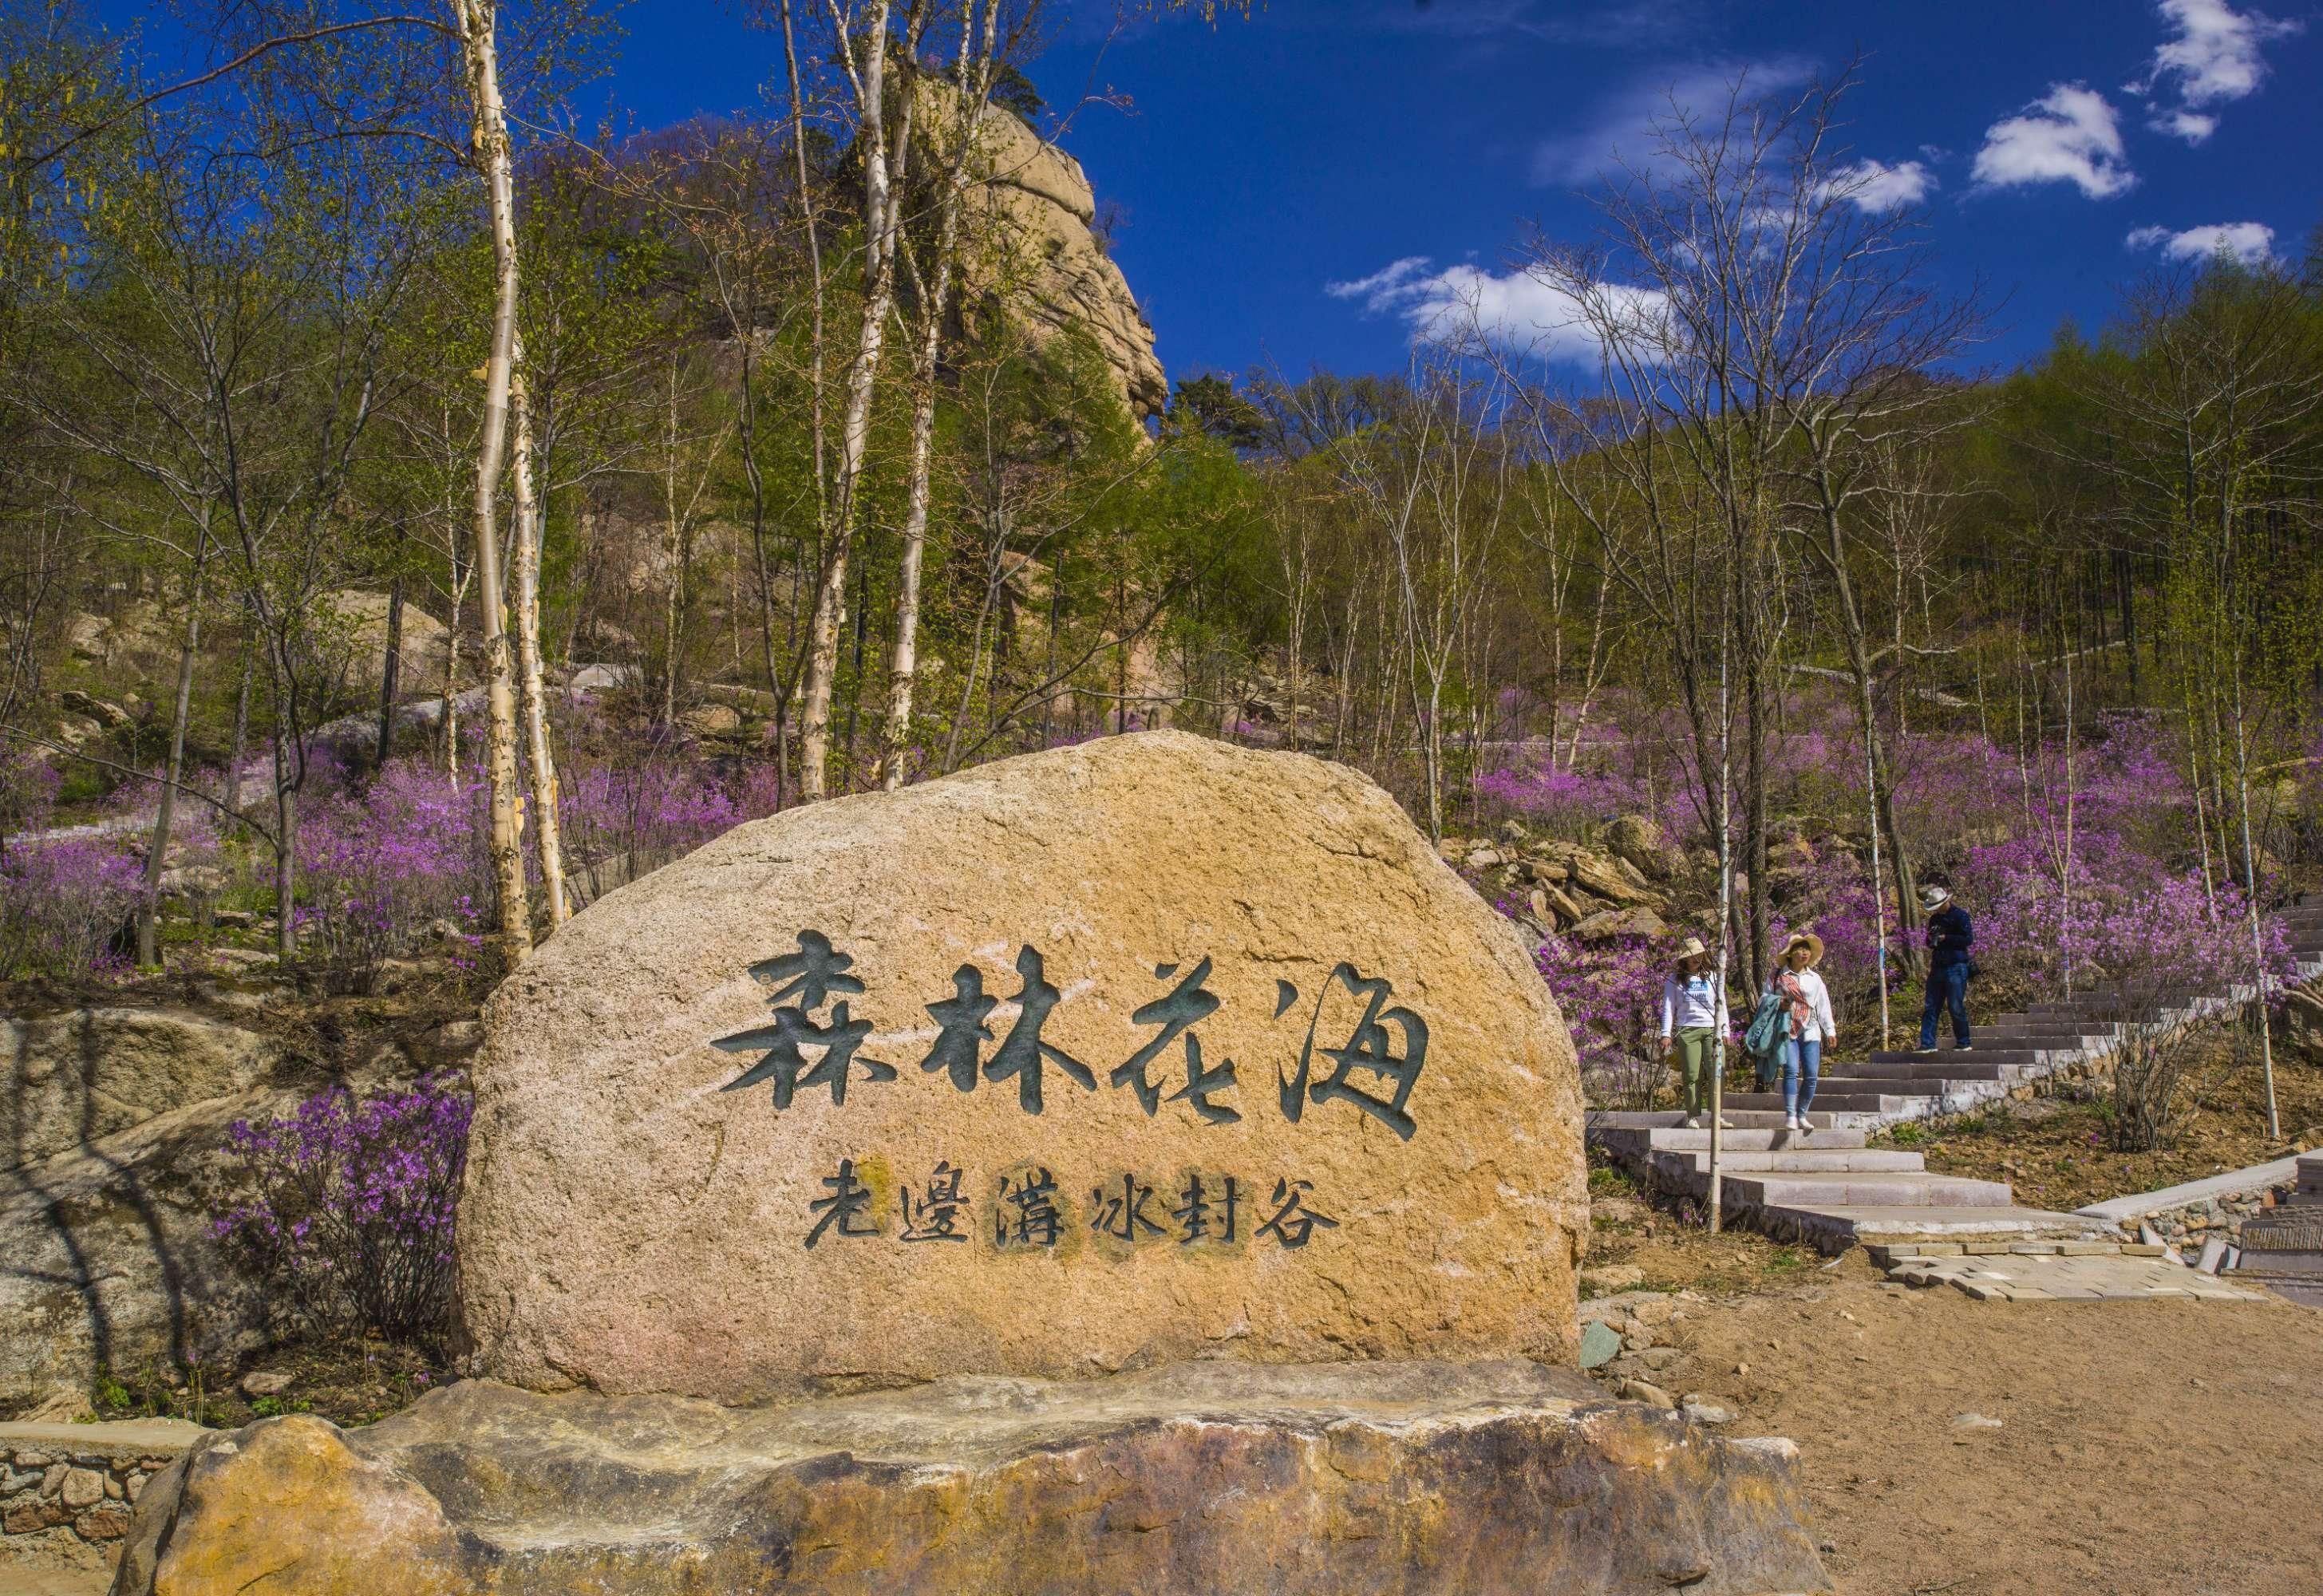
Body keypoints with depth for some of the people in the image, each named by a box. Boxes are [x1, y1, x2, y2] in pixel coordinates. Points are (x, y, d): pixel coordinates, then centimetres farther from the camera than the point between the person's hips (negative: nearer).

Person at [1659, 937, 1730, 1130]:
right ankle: (1693, 1117, 1)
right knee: (1692, 1076, -4)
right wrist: (1666, 1034, -2)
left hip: (1712, 1030, 2)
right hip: (1688, 1031, -2)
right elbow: (1668, 1008, 6)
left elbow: (1721, 1005, 18)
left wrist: (1725, 1031, 11)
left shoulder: (1712, 977, 16)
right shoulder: (1675, 979, 8)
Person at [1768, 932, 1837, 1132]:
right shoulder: (1778, 976, 6)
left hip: (1810, 1032, 4)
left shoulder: (1815, 979, 17)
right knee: (1791, 1071, -17)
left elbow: (1823, 1006, 16)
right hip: (1787, 1031, -4)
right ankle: (1790, 1116, -18)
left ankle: (1801, 1116, 8)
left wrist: (1830, 1030, 10)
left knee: (1811, 1075, -3)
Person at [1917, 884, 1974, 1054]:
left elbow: (1969, 939, -10)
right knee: (1931, 1007, 2)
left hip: (1956, 967, -7)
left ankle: (1963, 1043, 6)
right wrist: (1931, 939, 1)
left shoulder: (1960, 915, -4)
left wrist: (1945, 938, -14)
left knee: (1956, 1007, -5)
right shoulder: (1934, 918, 17)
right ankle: (1927, 1043, 3)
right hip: (1937, 968, 7)